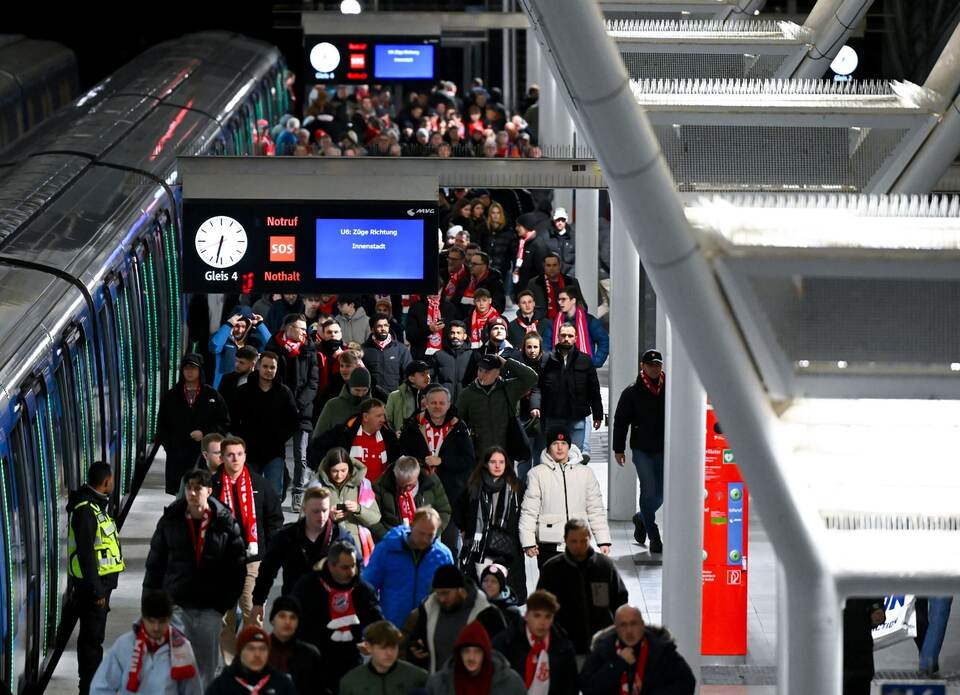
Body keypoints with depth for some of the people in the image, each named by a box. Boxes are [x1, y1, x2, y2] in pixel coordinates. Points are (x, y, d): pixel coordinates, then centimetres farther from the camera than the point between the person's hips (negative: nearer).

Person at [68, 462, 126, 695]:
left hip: (101, 580, 10)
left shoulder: (97, 504, 12)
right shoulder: (85, 510, -21)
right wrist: (96, 590, -22)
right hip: (92, 582, -10)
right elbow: (85, 553, -23)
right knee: (92, 636, -5)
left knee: (93, 634, 20)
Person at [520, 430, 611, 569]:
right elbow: (529, 510, -1)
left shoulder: (585, 473, 7)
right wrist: (528, 541, -7)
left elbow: (596, 509, 9)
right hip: (548, 543, -1)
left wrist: (603, 540, 3)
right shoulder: (537, 473, 1)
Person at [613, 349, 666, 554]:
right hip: (642, 450, -2)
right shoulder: (633, 392, 0)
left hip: (664, 450, 3)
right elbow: (620, 421, 3)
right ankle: (654, 538, 2)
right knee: (649, 492, -6)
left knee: (660, 494, 6)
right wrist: (619, 449, -1)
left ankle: (641, 518, 35)